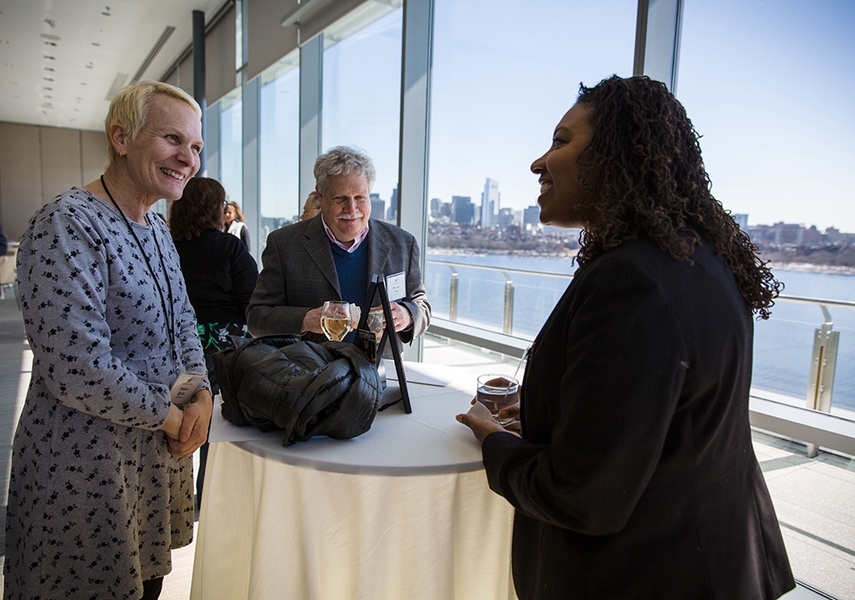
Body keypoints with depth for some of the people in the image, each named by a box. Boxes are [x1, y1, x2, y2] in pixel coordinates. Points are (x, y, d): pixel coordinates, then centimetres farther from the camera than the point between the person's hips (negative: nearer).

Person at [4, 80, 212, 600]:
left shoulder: (158, 230, 8)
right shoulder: (67, 227, -20)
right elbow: (77, 371, -27)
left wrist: (202, 395, -5)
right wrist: (169, 414, -15)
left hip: (161, 451, 8)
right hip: (88, 463, -7)